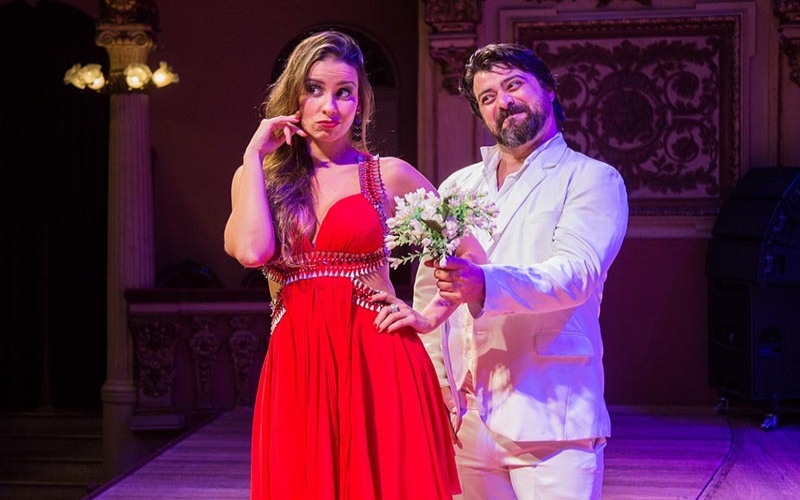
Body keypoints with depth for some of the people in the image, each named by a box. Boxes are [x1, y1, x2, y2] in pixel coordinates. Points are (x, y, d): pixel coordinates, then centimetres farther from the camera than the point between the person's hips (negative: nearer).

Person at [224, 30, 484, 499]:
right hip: (297, 372, 2)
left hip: (378, 368, -1)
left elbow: (471, 253, 10)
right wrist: (255, 154, -3)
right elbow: (252, 250, -12)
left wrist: (430, 317, -2)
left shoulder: (389, 175, 4)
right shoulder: (259, 178, 9)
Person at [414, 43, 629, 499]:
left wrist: (486, 285, -33)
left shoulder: (593, 180, 1)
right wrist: (437, 387, -1)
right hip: (466, 420, 4)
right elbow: (428, 290, 12)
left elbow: (575, 272, -16)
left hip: (550, 422, -4)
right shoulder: (457, 187, 16)